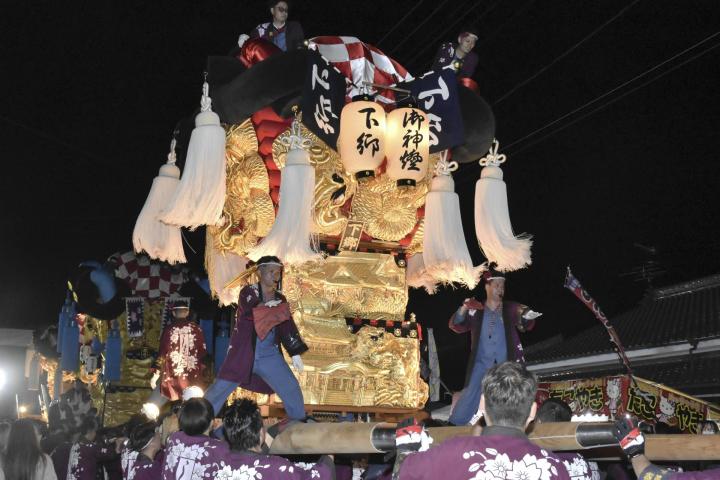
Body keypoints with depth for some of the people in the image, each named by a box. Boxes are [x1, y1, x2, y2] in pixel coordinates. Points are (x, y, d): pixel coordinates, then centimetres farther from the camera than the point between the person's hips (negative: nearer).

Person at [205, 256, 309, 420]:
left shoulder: (280, 299, 8)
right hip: (243, 353, -3)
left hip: (269, 356, 4)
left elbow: (287, 326, 9)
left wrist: (295, 354, 1)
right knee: (219, 390, -2)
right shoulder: (248, 292, -5)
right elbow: (249, 314, -24)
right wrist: (271, 309, -17)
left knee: (292, 390, 1)